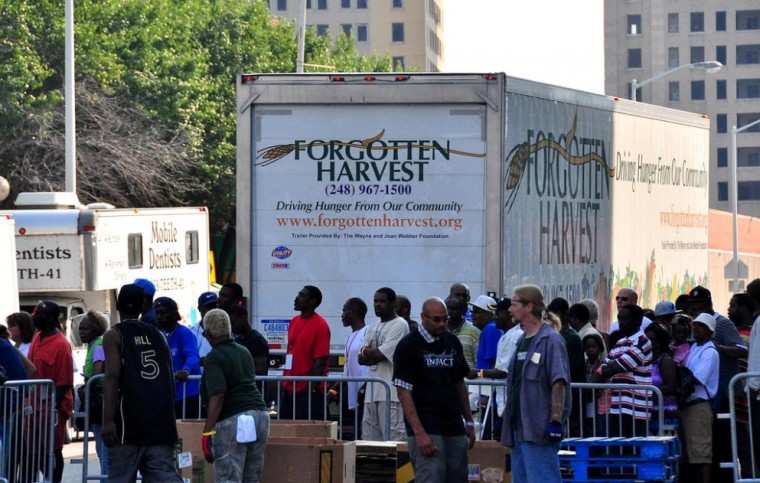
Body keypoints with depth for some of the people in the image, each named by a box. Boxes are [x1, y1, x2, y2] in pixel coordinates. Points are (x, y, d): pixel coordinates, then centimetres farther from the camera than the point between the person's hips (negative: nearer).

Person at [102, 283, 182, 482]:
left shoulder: (114, 335, 1)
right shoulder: (158, 335, 17)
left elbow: (112, 378, -11)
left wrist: (108, 420, -16)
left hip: (130, 421, -4)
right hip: (161, 420, 4)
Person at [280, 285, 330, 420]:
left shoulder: (320, 325, -10)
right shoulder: (294, 321, 14)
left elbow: (320, 360, -13)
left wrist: (312, 388, -17)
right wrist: (285, 380, 15)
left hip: (308, 389, -8)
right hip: (290, 387, 8)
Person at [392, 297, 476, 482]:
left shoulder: (452, 342, 11)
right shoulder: (408, 346, -7)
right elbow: (404, 392, -11)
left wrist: (469, 421, 14)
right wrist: (419, 432, -18)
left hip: (455, 428, 6)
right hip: (426, 430, -6)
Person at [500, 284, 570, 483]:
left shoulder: (550, 340, -10)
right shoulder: (523, 341, 17)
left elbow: (559, 383, -17)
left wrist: (555, 421, -23)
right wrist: (506, 419, 22)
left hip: (540, 429, -9)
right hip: (519, 427, 9)